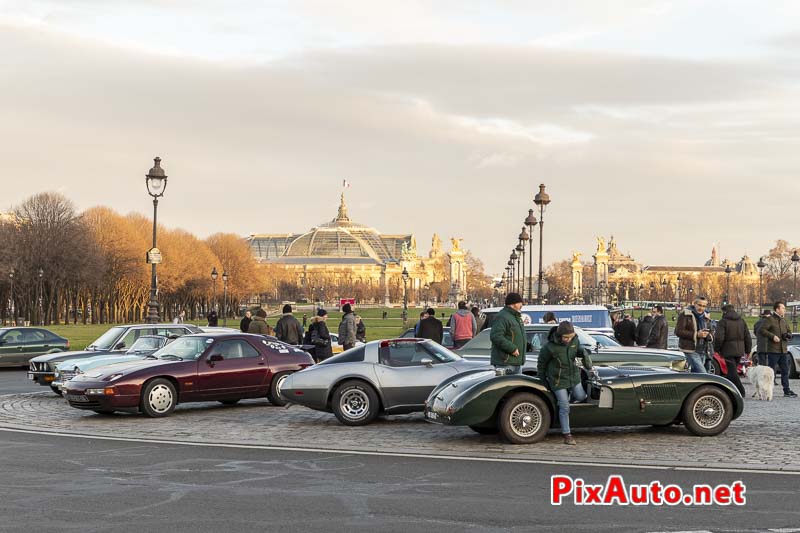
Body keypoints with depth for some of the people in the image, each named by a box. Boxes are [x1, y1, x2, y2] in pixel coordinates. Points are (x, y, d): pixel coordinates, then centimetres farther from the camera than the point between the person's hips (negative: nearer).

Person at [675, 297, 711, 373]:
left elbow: (710, 334, 20)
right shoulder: (685, 314, -6)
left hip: (702, 351, 7)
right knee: (703, 375, -16)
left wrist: (707, 335, -7)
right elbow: (678, 331, -13)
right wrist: (696, 334, -19)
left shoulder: (705, 316, 15)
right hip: (690, 350, -7)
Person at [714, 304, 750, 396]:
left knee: (732, 372, -6)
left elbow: (719, 338, -18)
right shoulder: (742, 321, 10)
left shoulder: (723, 322, -9)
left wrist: (716, 349, -5)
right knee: (732, 371, 16)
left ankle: (741, 391, -15)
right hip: (739, 351, 7)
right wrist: (748, 350, 16)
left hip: (728, 350, -7)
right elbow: (747, 337, 10)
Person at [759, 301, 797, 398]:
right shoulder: (770, 319, -7)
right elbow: (761, 331, -15)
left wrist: (788, 335, 2)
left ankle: (787, 390, 15)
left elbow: (789, 332, 26)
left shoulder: (784, 321, 16)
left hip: (784, 350, 7)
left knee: (785, 371, 9)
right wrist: (772, 336, -22)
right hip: (773, 350, -7)